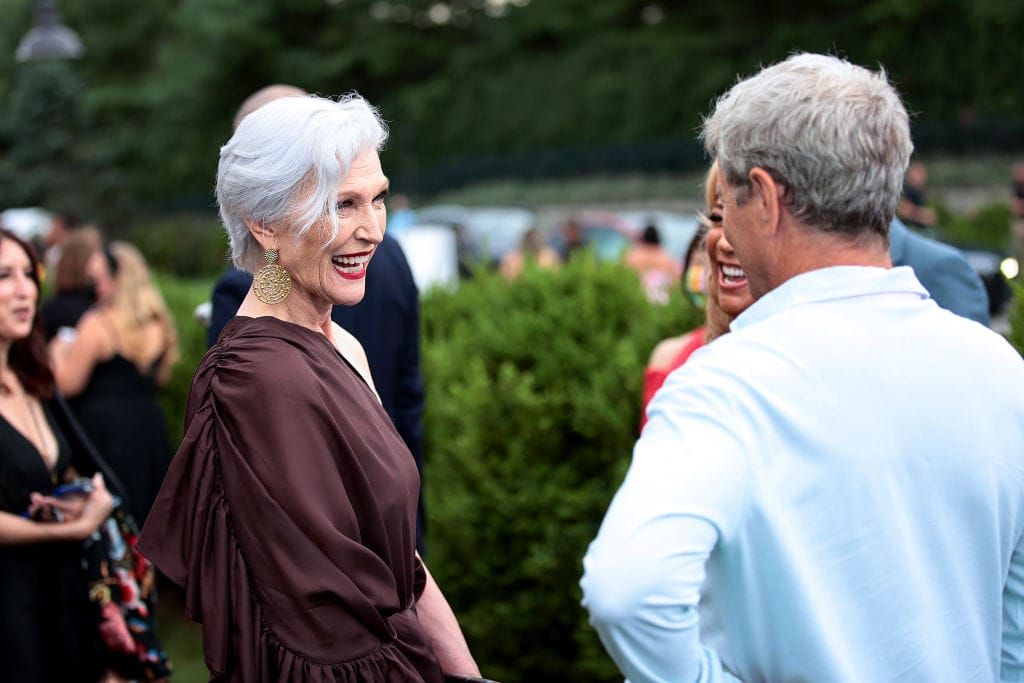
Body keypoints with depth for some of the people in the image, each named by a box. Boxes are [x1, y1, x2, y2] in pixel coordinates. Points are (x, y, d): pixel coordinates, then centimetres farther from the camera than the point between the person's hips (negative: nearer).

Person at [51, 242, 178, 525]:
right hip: (150, 425, 6)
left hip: (104, 426, -6)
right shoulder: (159, 322, 5)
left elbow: (69, 385, -11)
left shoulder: (98, 324, -14)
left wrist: (59, 353, 7)